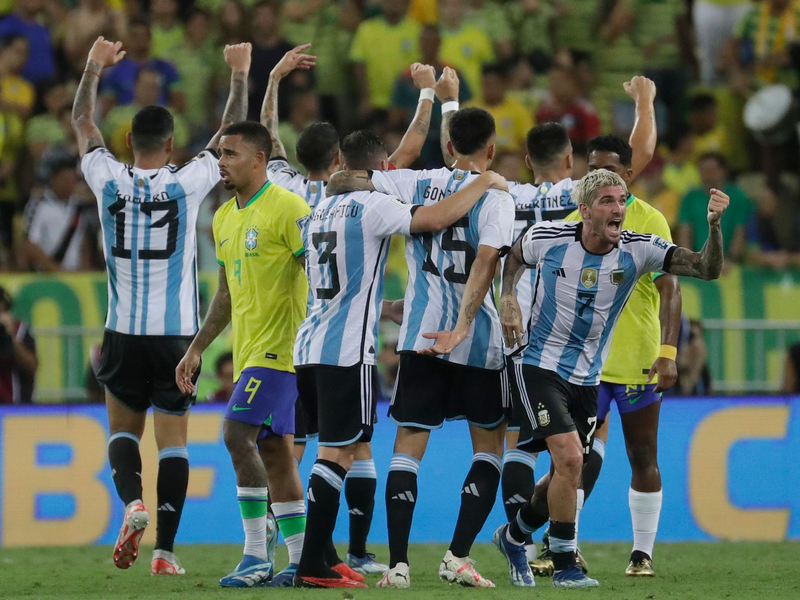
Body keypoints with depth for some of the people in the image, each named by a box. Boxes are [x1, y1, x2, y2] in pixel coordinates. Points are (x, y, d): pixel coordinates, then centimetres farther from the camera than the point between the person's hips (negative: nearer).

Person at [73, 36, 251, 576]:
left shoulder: (109, 180, -3)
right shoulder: (187, 182, -7)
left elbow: (82, 123, 14)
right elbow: (230, 134, 7)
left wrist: (94, 68, 28)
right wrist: (239, 76, 19)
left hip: (124, 331, 1)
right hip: (177, 331, -1)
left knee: (123, 429, 16)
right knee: (173, 439, 4)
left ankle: (133, 502, -12)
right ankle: (166, 549, -2)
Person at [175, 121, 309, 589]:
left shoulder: (288, 208, -11)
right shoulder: (225, 219, 15)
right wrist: (196, 350, 20)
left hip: (280, 347, -9)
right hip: (248, 353, 9)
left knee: (238, 435, -18)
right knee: (274, 452, 8)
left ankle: (258, 558, -16)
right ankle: (301, 561, 12)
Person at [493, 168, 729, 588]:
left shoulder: (637, 251, -12)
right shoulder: (547, 238, -13)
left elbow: (707, 269, -21)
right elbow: (514, 258, 12)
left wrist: (714, 226, -38)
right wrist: (508, 299, -5)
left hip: (586, 377, 4)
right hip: (541, 366, -4)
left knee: (565, 473, 11)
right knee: (569, 458, -19)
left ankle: (513, 537, 37)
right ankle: (565, 565, -8)